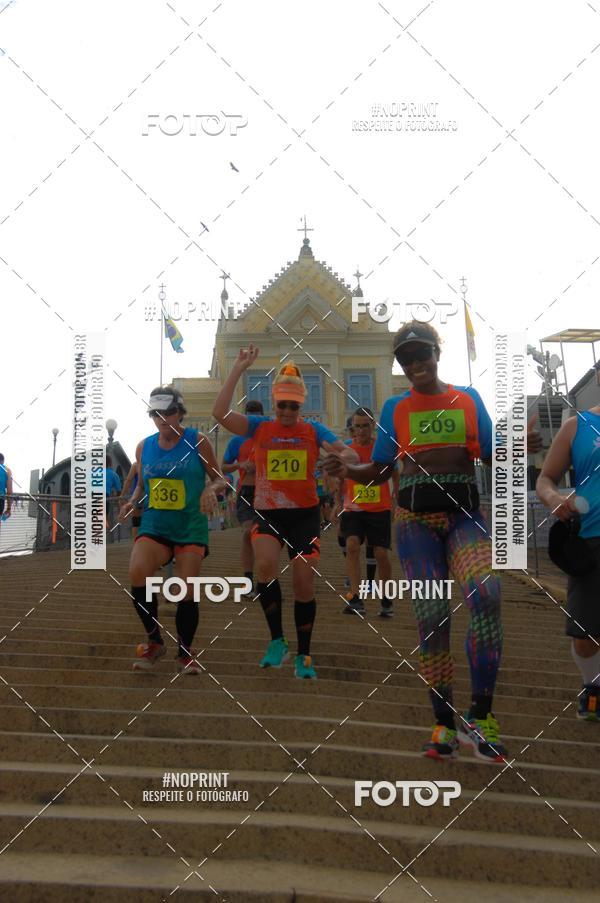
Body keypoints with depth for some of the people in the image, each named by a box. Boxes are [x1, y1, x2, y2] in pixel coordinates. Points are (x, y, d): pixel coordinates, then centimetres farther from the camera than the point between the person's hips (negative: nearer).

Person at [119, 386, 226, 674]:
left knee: (187, 591, -5)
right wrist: (132, 502, 0)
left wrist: (210, 489, -20)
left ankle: (185, 653, 20)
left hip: (191, 527, -2)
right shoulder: (144, 447, 8)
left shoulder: (197, 441, -2)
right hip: (154, 525, 2)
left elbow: (219, 479, 2)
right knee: (137, 572, -24)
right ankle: (155, 641, -3)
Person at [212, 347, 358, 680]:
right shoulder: (260, 427, 0)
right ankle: (277, 641, -9)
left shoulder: (313, 430, 1)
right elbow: (220, 413, -15)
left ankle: (303, 656, 21)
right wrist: (238, 369, -18)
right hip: (268, 512, -1)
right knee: (266, 564, -28)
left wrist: (341, 455, -34)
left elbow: (353, 455, -9)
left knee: (304, 584, 1)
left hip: (305, 514, 1)